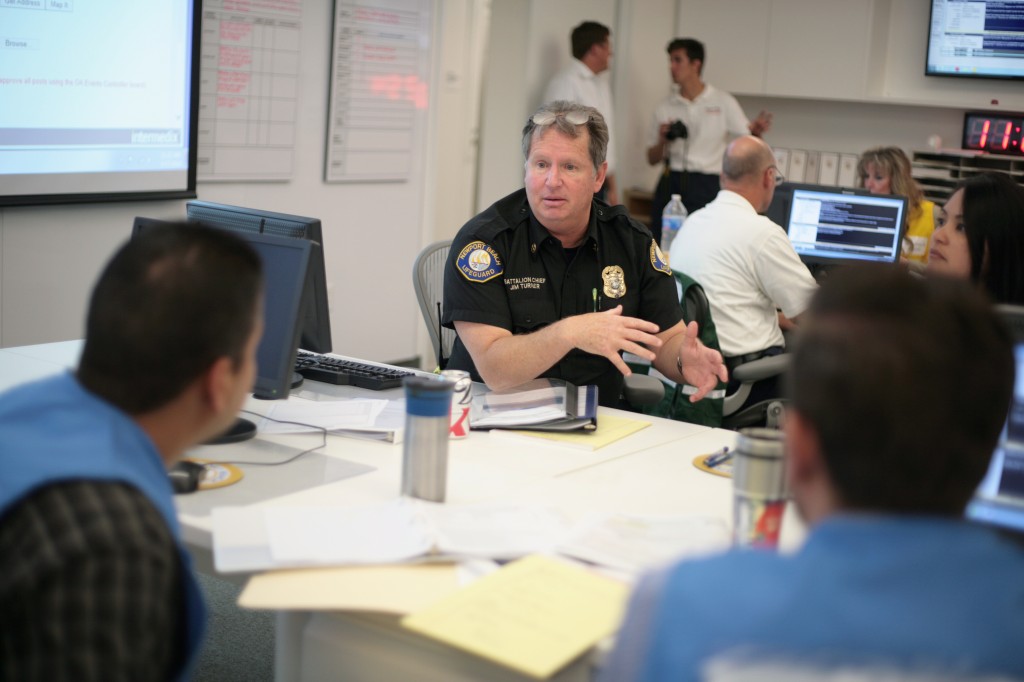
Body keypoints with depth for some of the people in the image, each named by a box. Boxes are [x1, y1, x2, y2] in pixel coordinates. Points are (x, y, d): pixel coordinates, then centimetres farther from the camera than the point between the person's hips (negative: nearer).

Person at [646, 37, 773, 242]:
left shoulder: (723, 102, 2)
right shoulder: (665, 107, 10)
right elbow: (652, 159, 13)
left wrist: (756, 132, -22)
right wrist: (662, 140, -7)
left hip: (706, 186, -3)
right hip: (671, 184, 3)